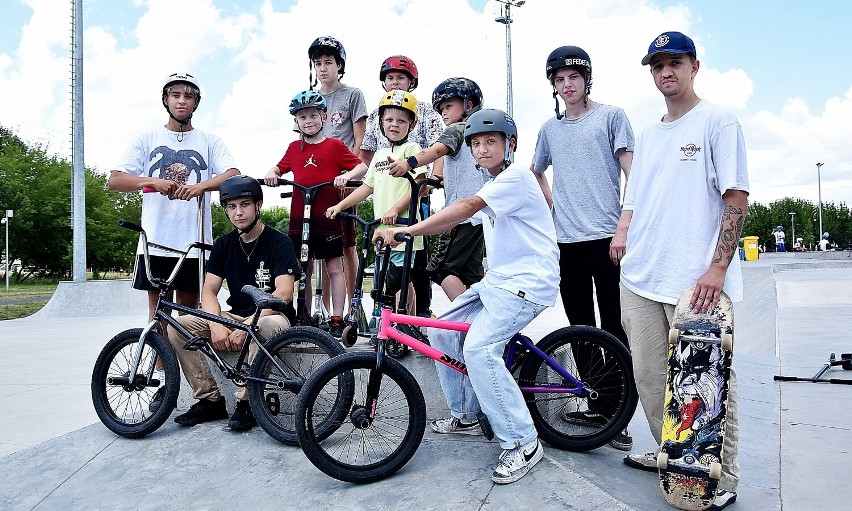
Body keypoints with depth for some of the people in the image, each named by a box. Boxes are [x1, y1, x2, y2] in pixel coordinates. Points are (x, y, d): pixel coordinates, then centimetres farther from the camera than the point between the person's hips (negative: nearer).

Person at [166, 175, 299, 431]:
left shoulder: (279, 243, -8)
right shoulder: (224, 244, 8)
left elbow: (283, 293, -20)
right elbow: (209, 290, 1)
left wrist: (247, 325, -29)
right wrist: (216, 325, -19)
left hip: (269, 315, -5)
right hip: (235, 316, 6)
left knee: (268, 325, -41)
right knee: (178, 325, -13)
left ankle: (246, 402, -23)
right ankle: (210, 400, -6)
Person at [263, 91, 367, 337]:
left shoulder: (334, 146, 1)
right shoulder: (294, 148, 12)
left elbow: (362, 166, -1)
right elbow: (279, 168, 21)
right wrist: (270, 174, 0)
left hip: (327, 217, -4)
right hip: (299, 218, 4)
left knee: (334, 268, 2)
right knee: (303, 269, 10)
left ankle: (337, 321, 8)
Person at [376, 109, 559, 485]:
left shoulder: (515, 177, -13)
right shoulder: (492, 189, 19)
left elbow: (466, 207, -27)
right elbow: (457, 220, 11)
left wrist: (408, 230, -34)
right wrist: (406, 230, -2)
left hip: (528, 283, -10)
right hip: (498, 280, 10)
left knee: (478, 348, -25)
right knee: (441, 329, 5)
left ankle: (523, 443, -11)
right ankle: (466, 415, 20)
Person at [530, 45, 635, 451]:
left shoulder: (611, 116, 4)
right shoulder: (550, 129, 16)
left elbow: (630, 170, -2)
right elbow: (535, 171, 31)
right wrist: (552, 204, 13)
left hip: (606, 236, -5)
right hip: (567, 240, 5)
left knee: (614, 329, -4)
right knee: (581, 328, 9)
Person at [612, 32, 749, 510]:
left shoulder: (718, 121, -1)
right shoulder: (648, 135, 19)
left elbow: (737, 197, -8)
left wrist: (718, 268, -17)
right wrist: (622, 233, 3)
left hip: (697, 280, -7)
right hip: (640, 278, 7)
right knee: (649, 376, 12)